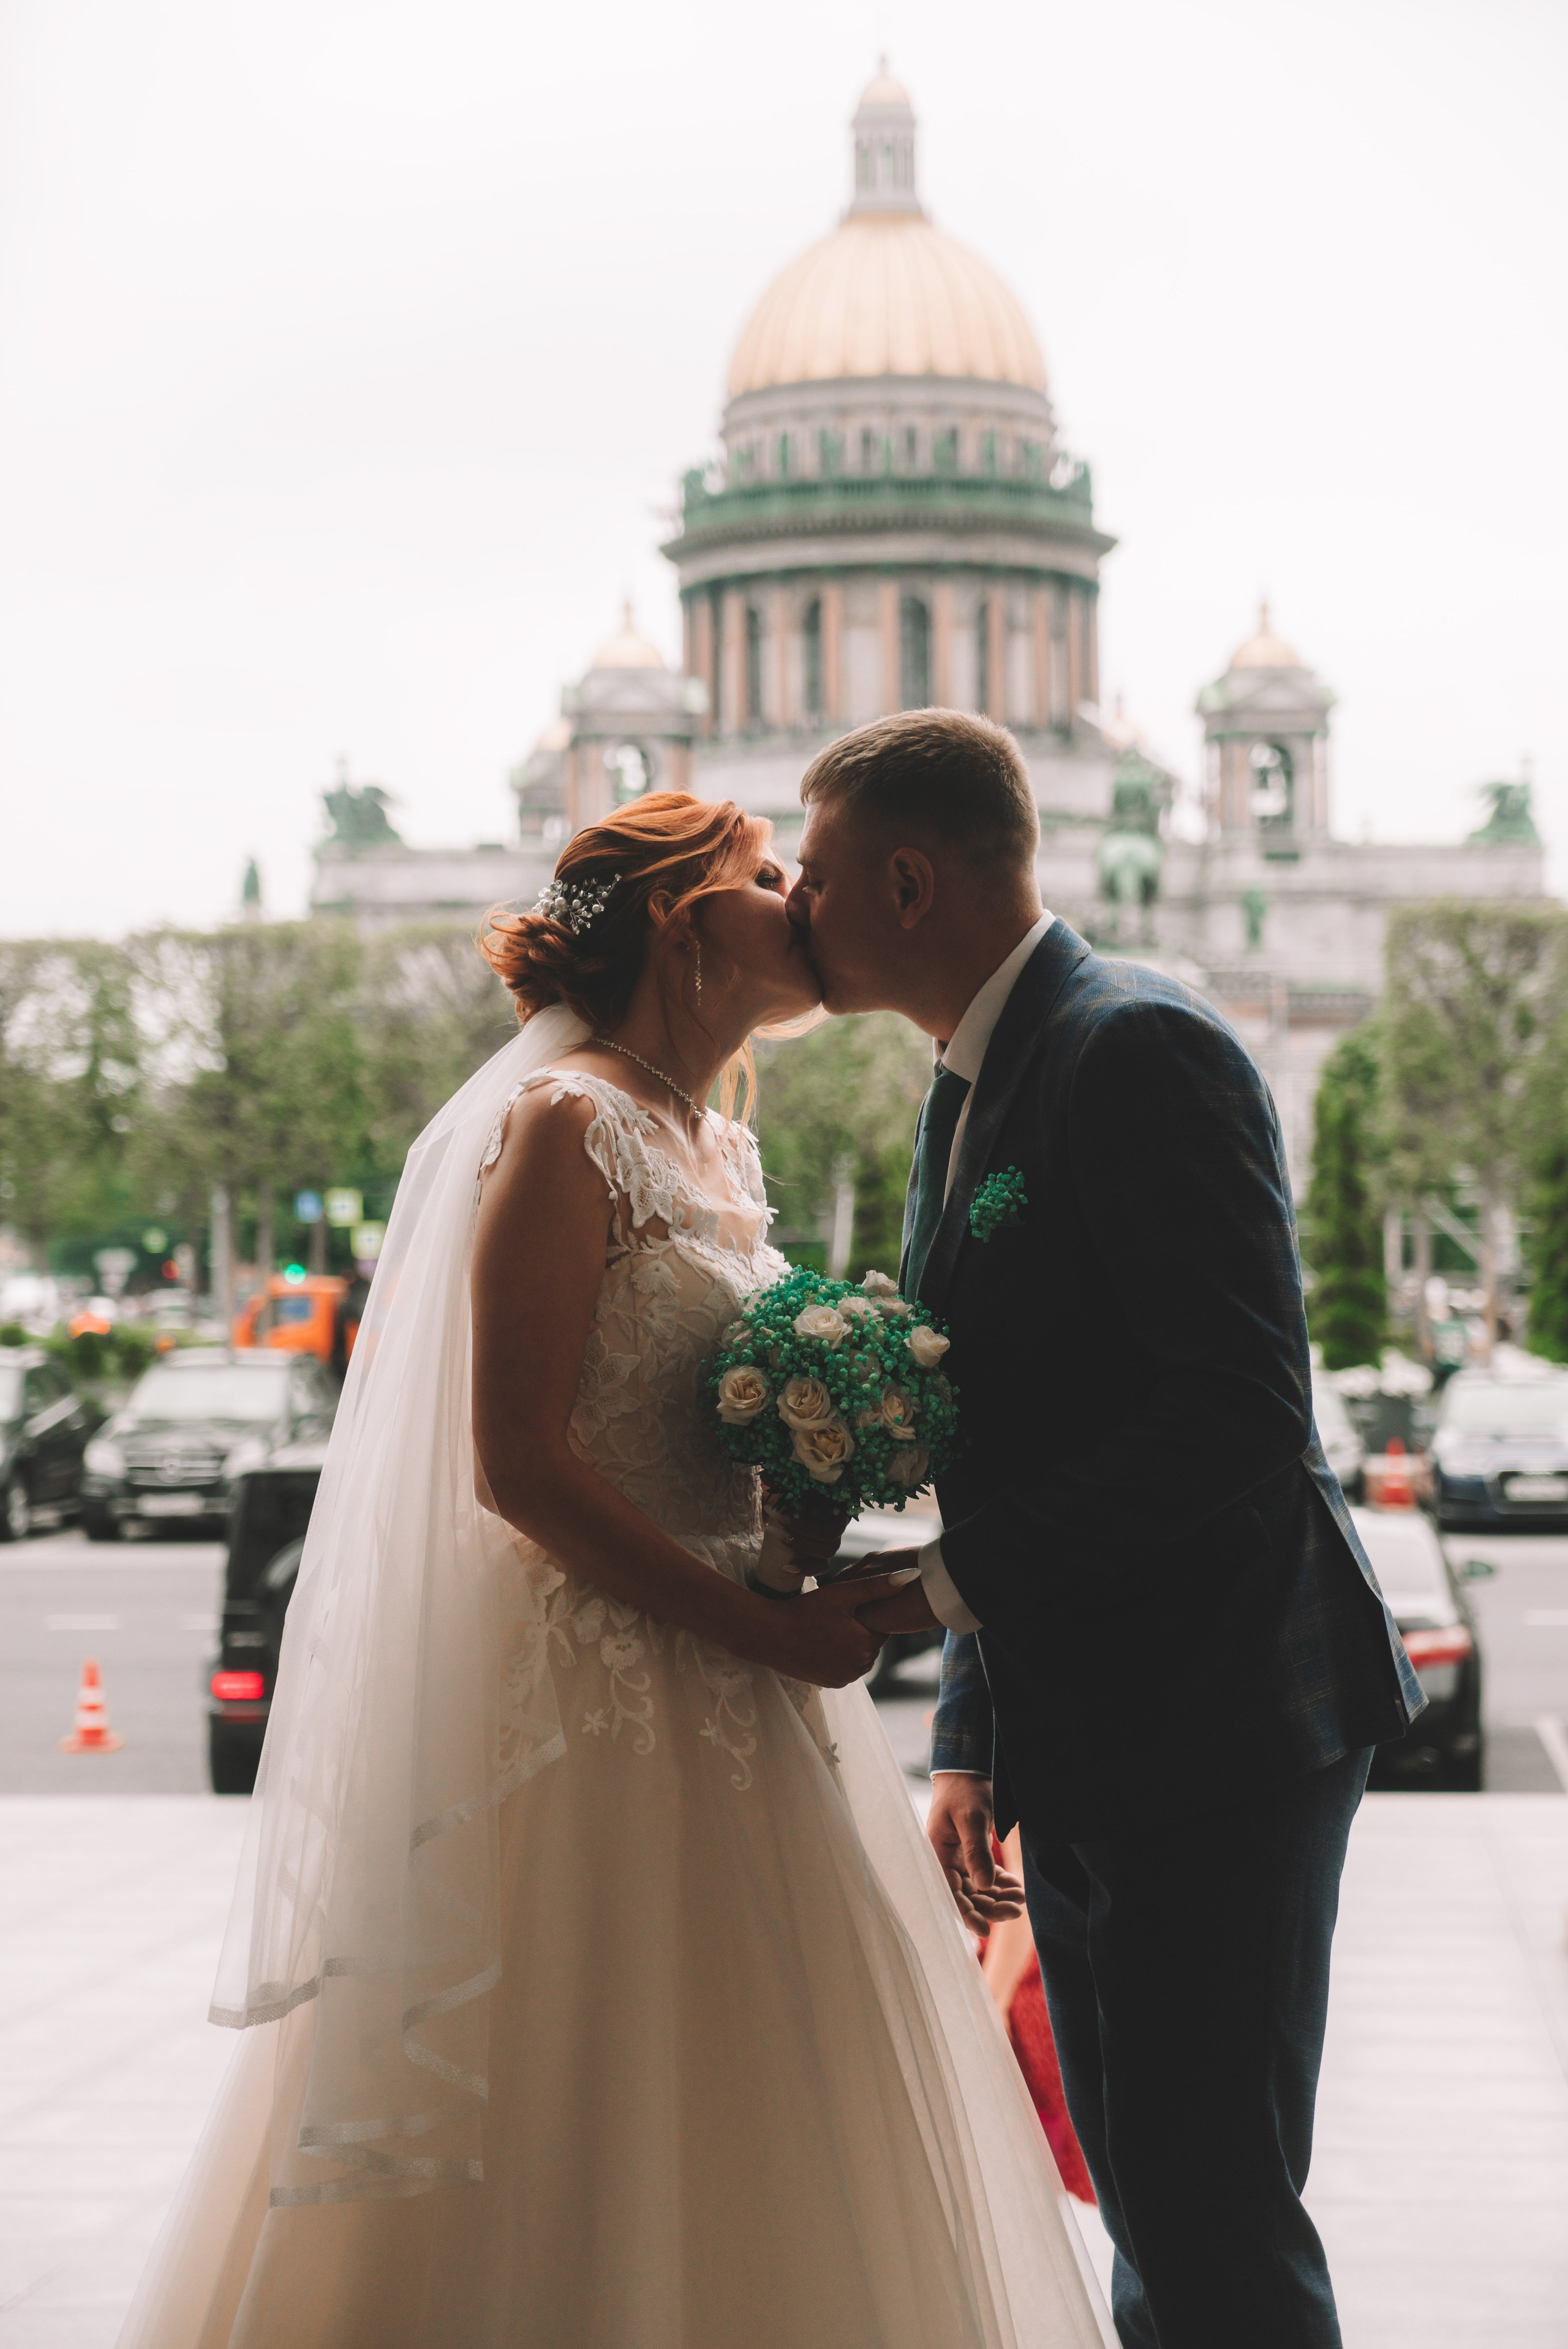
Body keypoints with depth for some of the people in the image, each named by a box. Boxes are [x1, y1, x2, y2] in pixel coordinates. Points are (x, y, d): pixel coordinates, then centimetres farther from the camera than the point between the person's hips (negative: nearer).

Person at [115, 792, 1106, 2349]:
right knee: (594, 2164, -2)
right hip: (605, 1709, -9)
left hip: (740, 1691, 9)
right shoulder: (568, 1124, -12)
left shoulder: (712, 1150, 15)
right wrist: (771, 1631, -17)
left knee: (747, 2160, 11)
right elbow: (518, 1465, -18)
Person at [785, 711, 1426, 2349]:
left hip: (1219, 1726, -10)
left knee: (1217, 2216, -7)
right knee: (1147, 2210, 15)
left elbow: (1237, 1421, -23)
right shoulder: (967, 1090, 15)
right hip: (1077, 1749, 10)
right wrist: (972, 1740, 13)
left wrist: (950, 1581, -18)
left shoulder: (1140, 1049, -15)